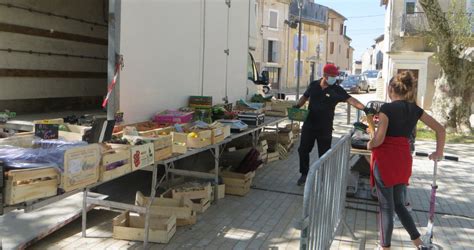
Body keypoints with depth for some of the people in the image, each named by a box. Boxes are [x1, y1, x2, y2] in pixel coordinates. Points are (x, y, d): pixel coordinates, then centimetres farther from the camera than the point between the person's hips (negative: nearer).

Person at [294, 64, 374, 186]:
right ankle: (304, 174, 23)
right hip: (309, 125, 2)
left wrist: (364, 108, -32)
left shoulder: (336, 90, -7)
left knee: (324, 154, 4)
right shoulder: (314, 85, 1)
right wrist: (297, 106, -2)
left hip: (325, 128, -2)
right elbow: (305, 97, 16)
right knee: (303, 150, 6)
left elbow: (350, 99, -18)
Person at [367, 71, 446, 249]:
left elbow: (378, 139, -19)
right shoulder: (415, 109, 7)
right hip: (404, 159, 6)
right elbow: (440, 130, 11)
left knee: (386, 207, 5)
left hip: (385, 159, -6)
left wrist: (369, 145, 1)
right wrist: (439, 152, 20)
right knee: (398, 204, 20)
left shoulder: (387, 108, -11)